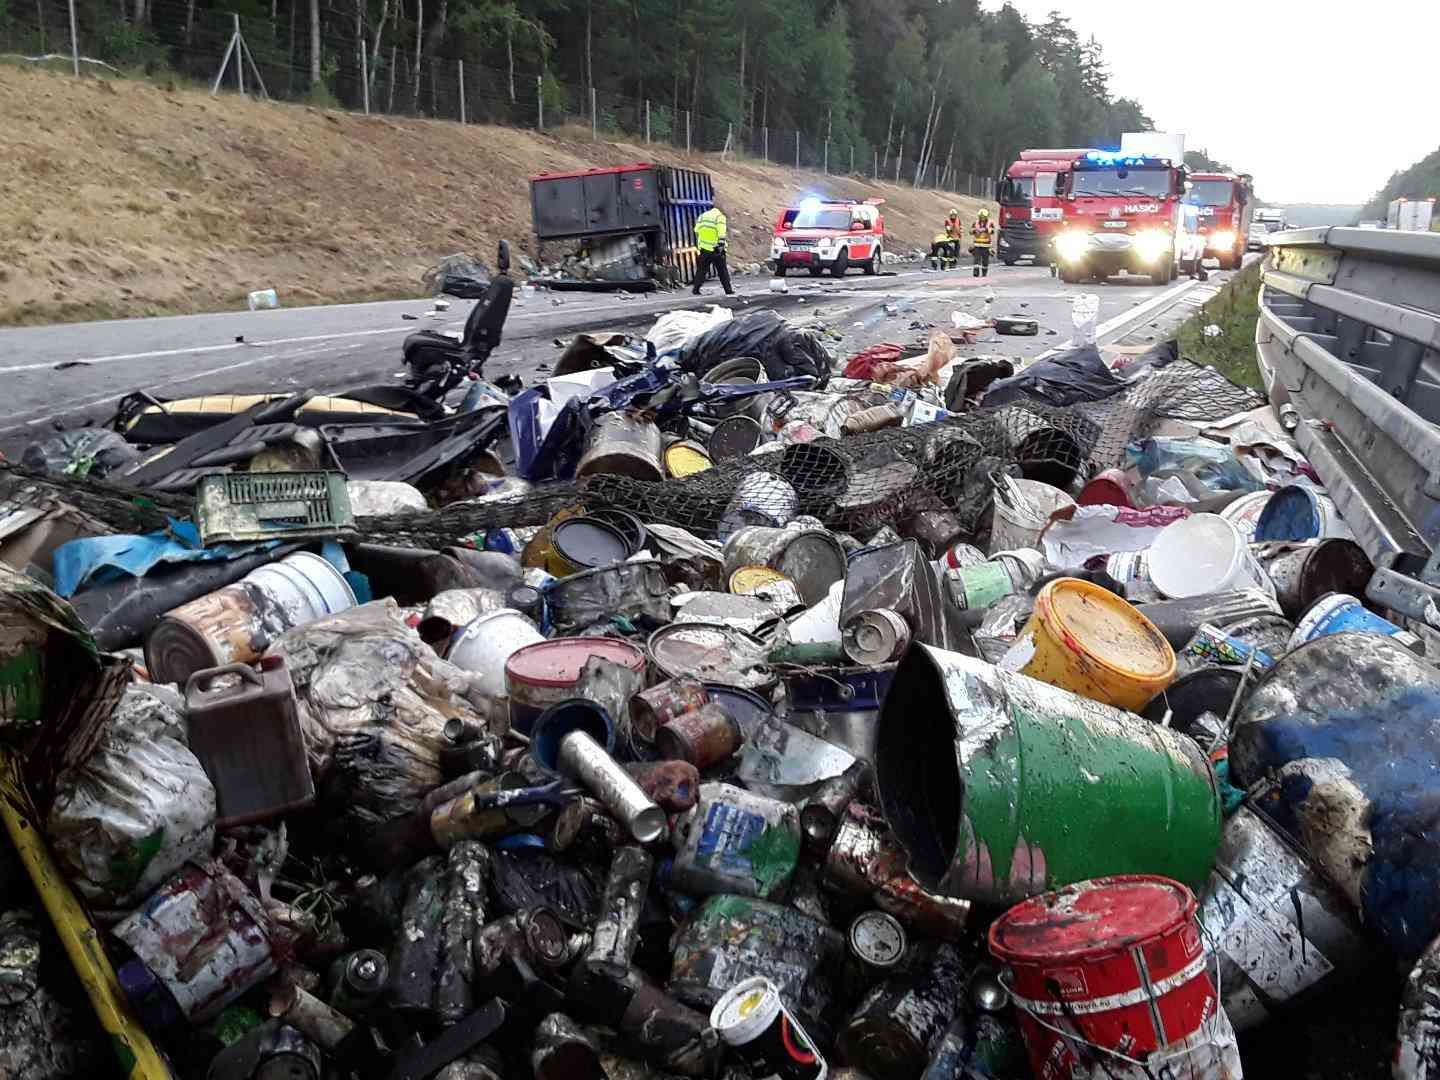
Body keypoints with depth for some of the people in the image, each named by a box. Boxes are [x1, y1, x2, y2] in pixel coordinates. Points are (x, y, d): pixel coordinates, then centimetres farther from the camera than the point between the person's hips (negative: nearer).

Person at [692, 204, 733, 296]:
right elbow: (721, 234, -16)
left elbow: (697, 231, 12)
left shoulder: (702, 216, 11)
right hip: (716, 249, -4)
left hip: (704, 248, 4)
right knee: (722, 270, 5)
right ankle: (728, 290, 8)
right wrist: (721, 244, -17)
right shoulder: (720, 217, -6)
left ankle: (696, 289, 9)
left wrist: (699, 244, 18)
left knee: (701, 270, 12)